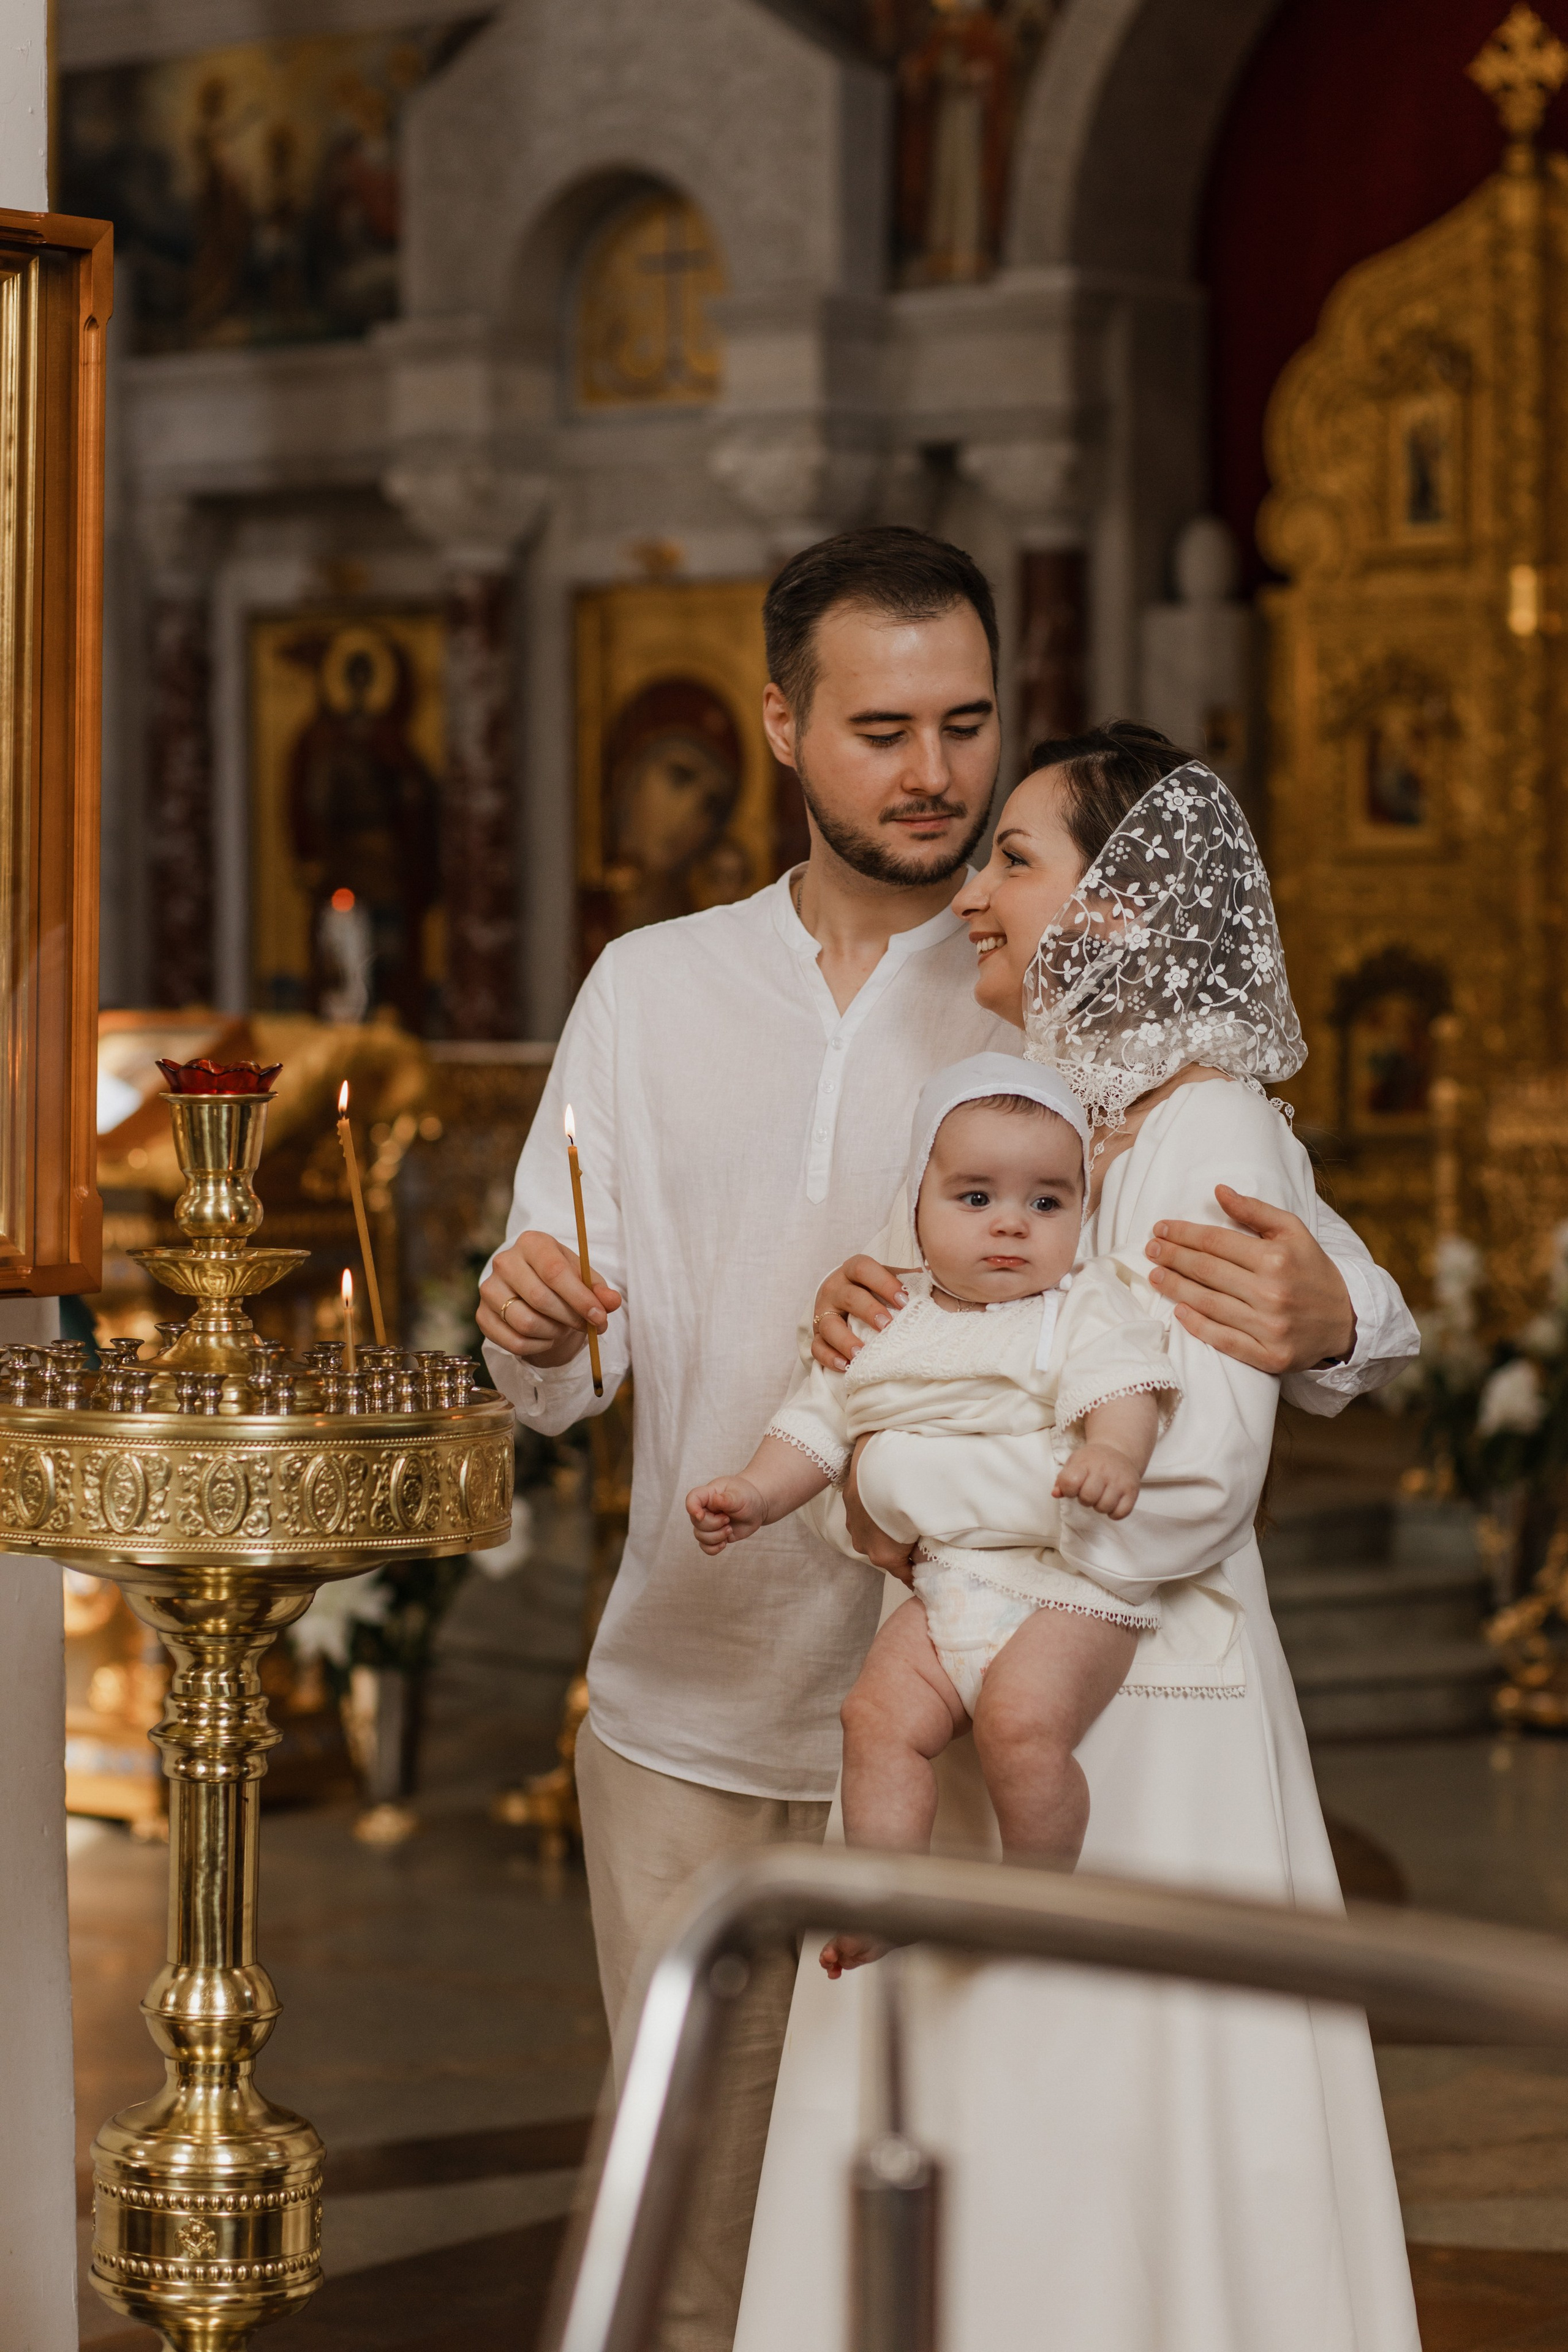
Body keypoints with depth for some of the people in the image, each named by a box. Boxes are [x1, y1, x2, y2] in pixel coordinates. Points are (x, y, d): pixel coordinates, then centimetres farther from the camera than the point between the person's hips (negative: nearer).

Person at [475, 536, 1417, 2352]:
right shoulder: (650, 990, 9)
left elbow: (1314, 1267, -10)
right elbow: (564, 1368, 5)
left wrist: (1328, 1315, -35)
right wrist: (531, 1328, -20)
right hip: (683, 1722, 2)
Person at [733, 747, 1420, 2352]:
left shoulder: (1202, 1135, -13)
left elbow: (1189, 1471, -23)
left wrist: (905, 1499, -14)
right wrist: (865, 1323, -5)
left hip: (1122, 1726, -8)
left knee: (1095, 2200, -2)